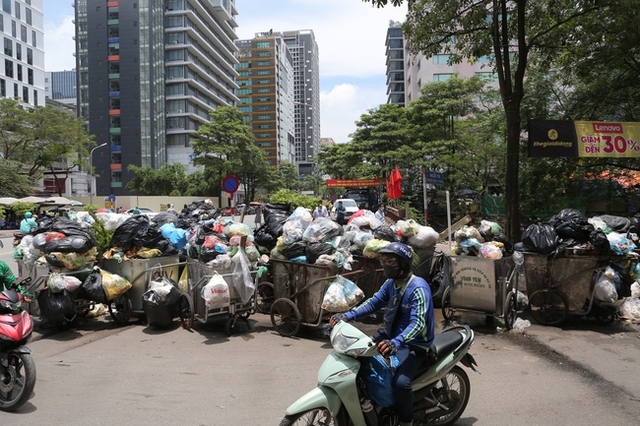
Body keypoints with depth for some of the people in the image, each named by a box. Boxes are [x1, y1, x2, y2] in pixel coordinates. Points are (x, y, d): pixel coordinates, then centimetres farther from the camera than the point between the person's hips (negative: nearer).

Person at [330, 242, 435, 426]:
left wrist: (396, 343, -49)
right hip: (390, 335, 8)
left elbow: (417, 323, -33)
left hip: (414, 344, -8)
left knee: (400, 382, -29)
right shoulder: (391, 282, 2)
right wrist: (347, 316, -8)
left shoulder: (418, 288, -24)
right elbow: (373, 303, 7)